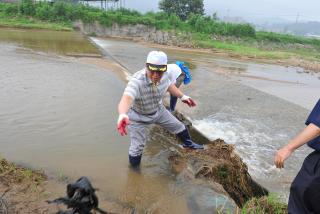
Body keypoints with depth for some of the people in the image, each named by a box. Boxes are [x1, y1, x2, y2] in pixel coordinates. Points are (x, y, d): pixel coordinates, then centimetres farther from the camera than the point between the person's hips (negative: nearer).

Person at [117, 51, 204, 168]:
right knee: (137, 148, -1)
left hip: (158, 110, 6)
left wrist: (182, 96, 12)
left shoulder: (164, 75, -22)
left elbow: (169, 85, 3)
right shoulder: (136, 81, -42)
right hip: (138, 117, -5)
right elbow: (126, 99, -60)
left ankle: (188, 143, 50)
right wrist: (122, 115, -81)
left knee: (180, 127, 17)